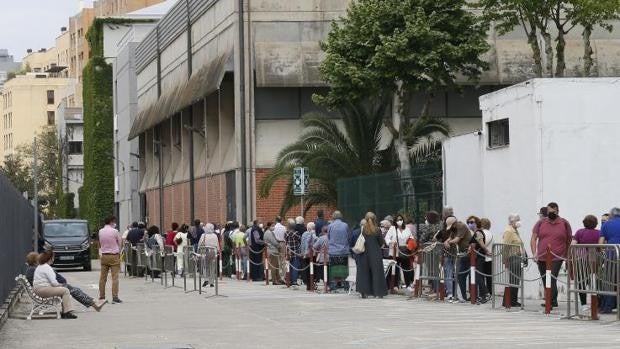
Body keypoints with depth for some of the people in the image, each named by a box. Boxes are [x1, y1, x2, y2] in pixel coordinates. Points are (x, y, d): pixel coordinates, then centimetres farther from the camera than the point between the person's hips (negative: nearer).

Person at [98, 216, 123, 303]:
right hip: (114, 256, -5)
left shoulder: (100, 232, 5)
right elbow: (120, 243, 1)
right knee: (115, 277, -5)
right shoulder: (115, 231, -9)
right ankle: (115, 297, -10)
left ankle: (101, 296, 12)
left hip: (104, 256, 5)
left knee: (103, 277, 10)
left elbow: (100, 244, 10)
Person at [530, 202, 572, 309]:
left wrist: (567, 256, 5)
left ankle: (552, 301, -17)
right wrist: (534, 253, -4)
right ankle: (552, 302, 22)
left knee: (552, 279, -17)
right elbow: (533, 238, 7)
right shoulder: (541, 223, 7)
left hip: (557, 258, -4)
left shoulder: (564, 223, 3)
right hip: (542, 258, 4)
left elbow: (569, 241, 8)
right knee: (545, 280, 10)